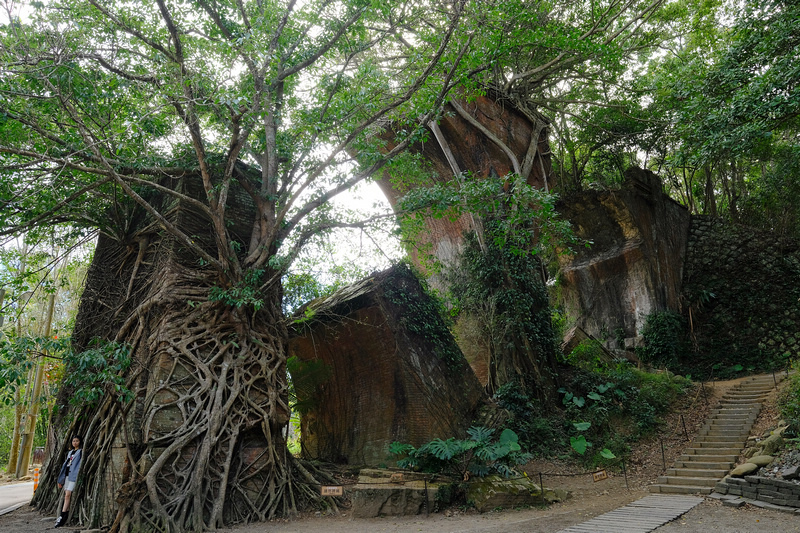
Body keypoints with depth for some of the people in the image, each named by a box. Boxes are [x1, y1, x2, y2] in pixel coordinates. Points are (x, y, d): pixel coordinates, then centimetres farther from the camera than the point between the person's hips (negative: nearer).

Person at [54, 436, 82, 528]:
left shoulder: (81, 452, -1)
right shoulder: (70, 452, 19)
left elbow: (80, 465, -8)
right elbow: (65, 464, 19)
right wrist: (60, 479, 17)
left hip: (74, 476, -7)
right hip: (67, 475, 7)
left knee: (67, 495, -14)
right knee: (66, 496, 6)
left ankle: (62, 517, -18)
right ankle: (65, 515, 10)